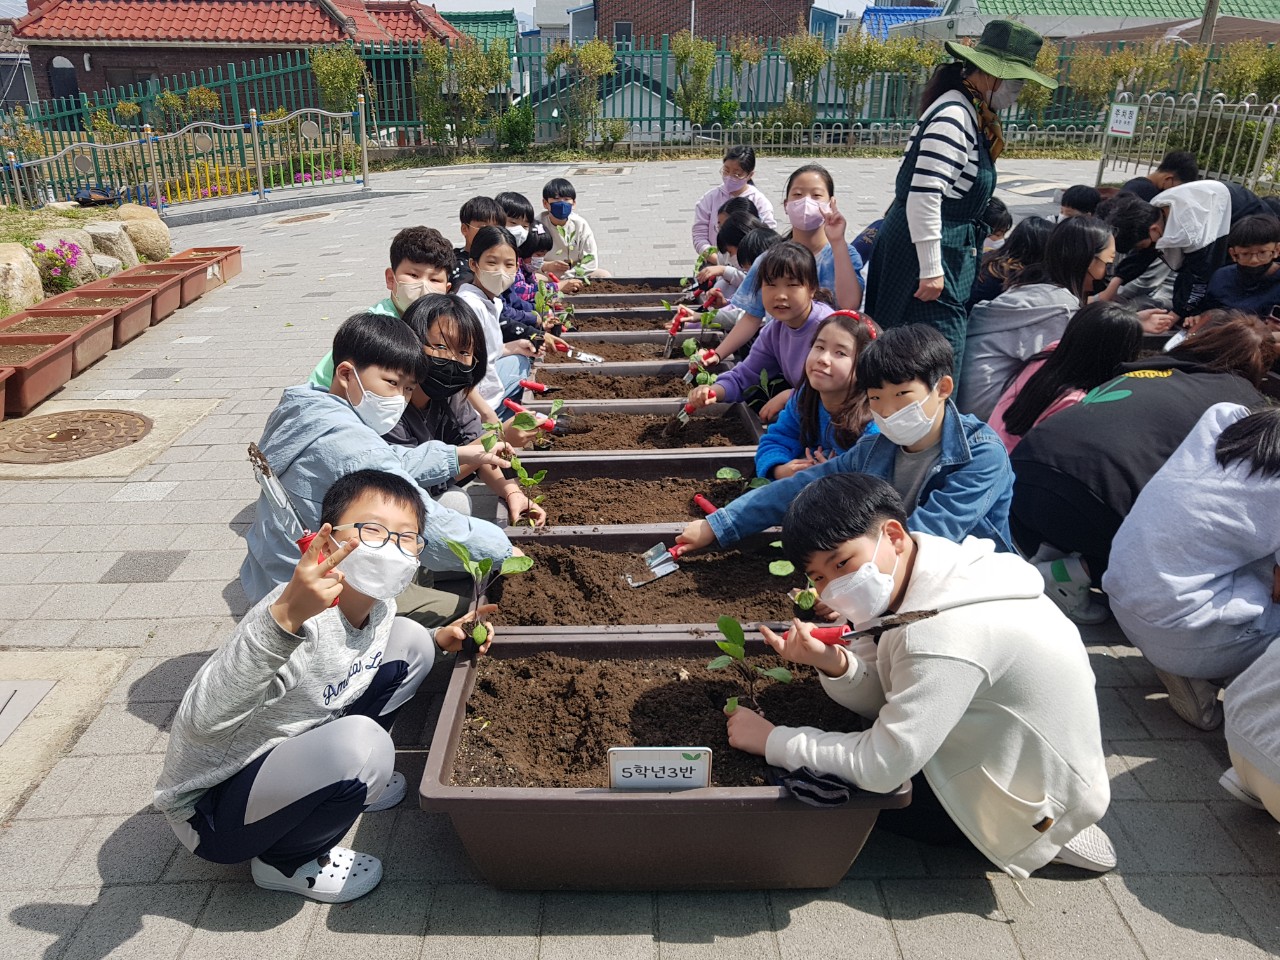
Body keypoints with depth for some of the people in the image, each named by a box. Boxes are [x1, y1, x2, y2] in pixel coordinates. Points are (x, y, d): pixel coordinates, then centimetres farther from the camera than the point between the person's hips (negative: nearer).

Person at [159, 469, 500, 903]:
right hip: (208, 808, -8)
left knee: (409, 643, 2)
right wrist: (283, 617, -59)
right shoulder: (304, 616, -34)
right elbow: (200, 722, -46)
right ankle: (283, 862, -3)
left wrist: (438, 638, 0)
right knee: (363, 747, -35)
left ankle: (341, 781, 16)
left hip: (288, 747, 8)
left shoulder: (379, 603, -8)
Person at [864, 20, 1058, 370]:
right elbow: (924, 196, -24)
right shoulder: (954, 115, -16)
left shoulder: (974, 115, 16)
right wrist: (931, 270, -23)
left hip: (950, 249, 10)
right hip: (927, 251, -10)